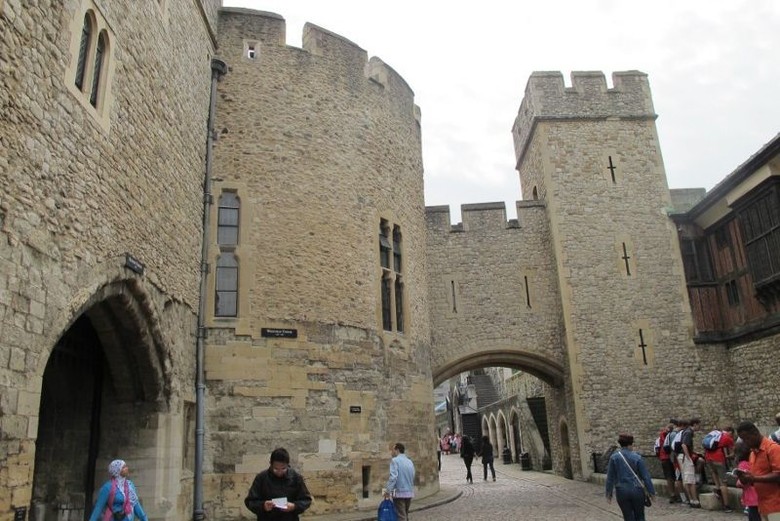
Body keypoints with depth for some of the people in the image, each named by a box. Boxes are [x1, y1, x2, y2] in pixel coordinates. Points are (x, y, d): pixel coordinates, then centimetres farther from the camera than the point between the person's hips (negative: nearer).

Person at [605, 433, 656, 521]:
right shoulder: (637, 457, -8)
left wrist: (609, 494, 7)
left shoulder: (614, 457, -4)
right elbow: (646, 476, -5)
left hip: (622, 492, 1)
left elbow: (610, 477, -1)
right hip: (637, 491, -1)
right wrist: (651, 492, 5)